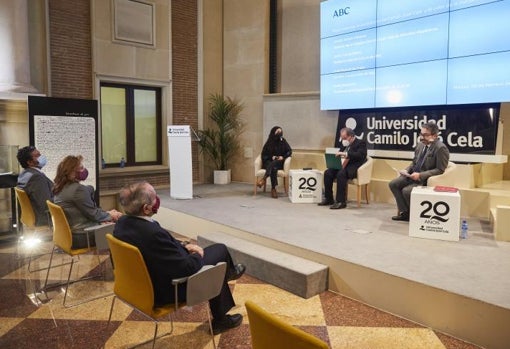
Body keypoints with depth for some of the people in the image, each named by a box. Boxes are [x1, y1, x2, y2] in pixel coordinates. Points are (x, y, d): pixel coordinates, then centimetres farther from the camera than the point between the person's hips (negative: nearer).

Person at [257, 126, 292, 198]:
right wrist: (271, 157, -10)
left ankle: (264, 179, -48)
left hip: (279, 163, 0)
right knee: (273, 168, -36)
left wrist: (283, 157, -7)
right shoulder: (269, 142, 6)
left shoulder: (283, 141, 7)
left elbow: (289, 151, 10)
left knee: (273, 164, -37)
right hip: (269, 162, 0)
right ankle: (273, 189, -43)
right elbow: (264, 154, 7)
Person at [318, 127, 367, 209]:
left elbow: (360, 155, -20)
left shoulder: (361, 143, -2)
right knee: (328, 173, -15)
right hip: (342, 166, 8)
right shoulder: (344, 144, 20)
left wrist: (345, 154, -31)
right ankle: (328, 199, -5)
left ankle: (341, 201, -30)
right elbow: (339, 154, 25)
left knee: (341, 174, -35)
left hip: (354, 168, -8)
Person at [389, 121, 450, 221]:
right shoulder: (421, 144, 6)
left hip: (426, 179, -8)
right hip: (413, 175, 8)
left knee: (406, 190, -25)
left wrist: (420, 175, -25)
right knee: (393, 184, -6)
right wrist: (407, 170, -2)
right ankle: (405, 212, 0)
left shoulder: (441, 148, -18)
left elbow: (440, 170, -19)